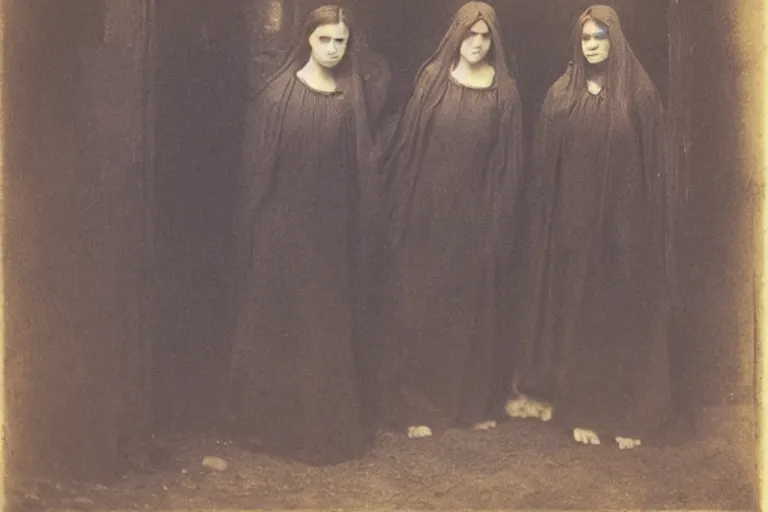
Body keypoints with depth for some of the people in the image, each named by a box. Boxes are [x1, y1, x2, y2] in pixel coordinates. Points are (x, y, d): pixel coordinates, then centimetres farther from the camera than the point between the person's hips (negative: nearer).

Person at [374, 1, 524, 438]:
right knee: (419, 306, 1)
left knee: (472, 308, 9)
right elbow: (407, 146, -1)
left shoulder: (504, 90, 2)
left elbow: (509, 160, 2)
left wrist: (500, 221, -4)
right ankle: (415, 405, 8)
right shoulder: (432, 79, 0)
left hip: (474, 214, 1)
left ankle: (472, 402, 21)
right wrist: (401, 209, -6)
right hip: (426, 212, -1)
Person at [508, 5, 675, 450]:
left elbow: (654, 163, -1)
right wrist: (546, 220, 0)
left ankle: (624, 409, 9)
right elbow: (545, 164, 6)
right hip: (573, 219, 2)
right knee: (573, 311, 5)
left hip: (623, 220, -2)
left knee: (622, 312, 1)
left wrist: (649, 223, -6)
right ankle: (578, 403, 15)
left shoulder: (640, 93, 0)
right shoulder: (561, 95, 6)